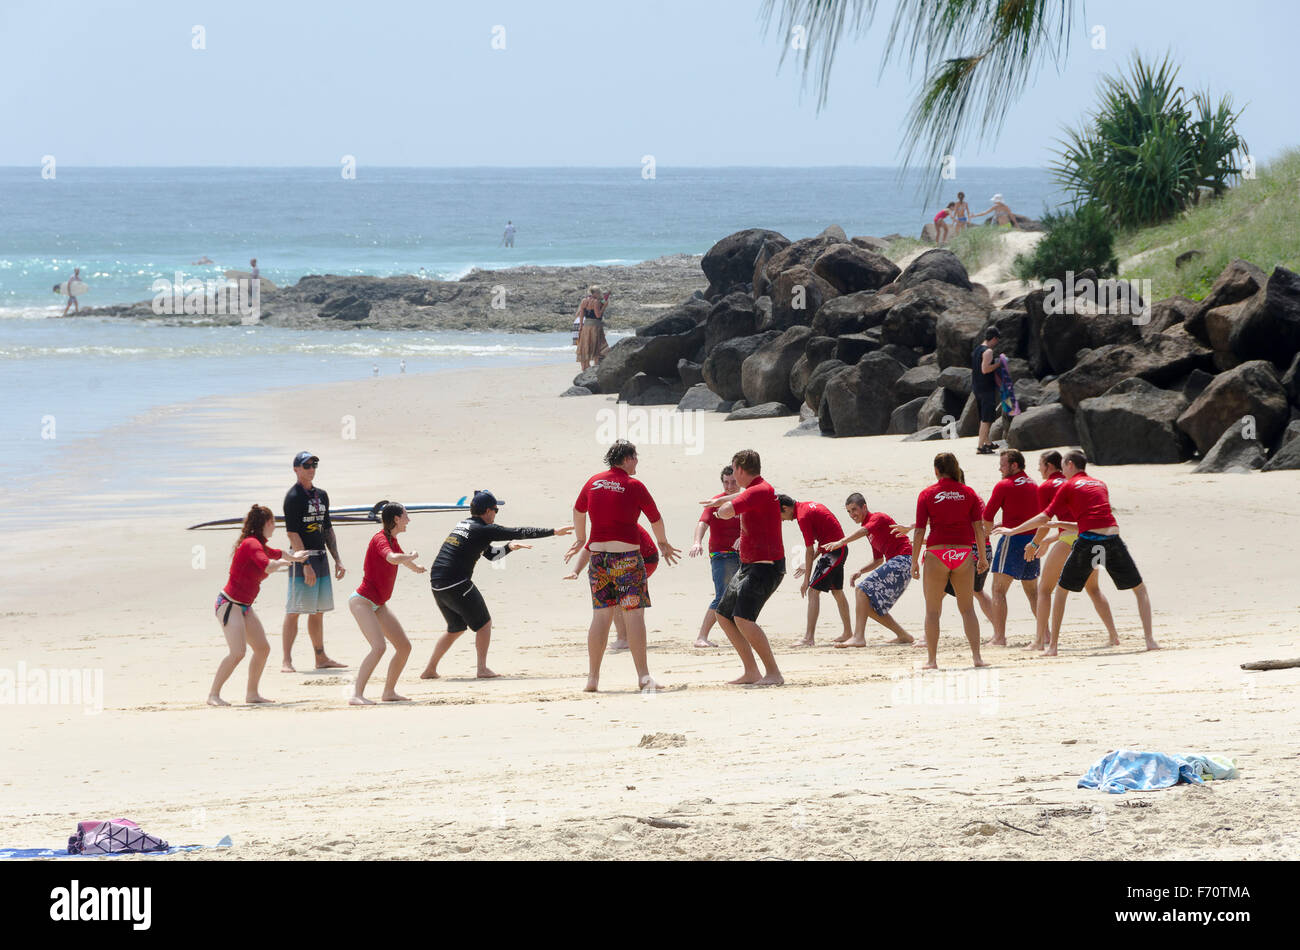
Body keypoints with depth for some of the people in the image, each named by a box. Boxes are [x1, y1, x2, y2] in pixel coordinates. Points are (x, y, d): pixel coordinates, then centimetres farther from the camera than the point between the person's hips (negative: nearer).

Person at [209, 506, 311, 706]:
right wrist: (283, 562, -12)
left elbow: (276, 553, 37)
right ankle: (213, 695, -16)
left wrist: (293, 557, 56)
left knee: (262, 648, 9)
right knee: (238, 652, -20)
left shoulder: (259, 545, 13)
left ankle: (252, 693, 18)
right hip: (229, 604, -10)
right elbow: (268, 566, -34)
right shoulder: (251, 544, -18)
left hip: (244, 606, 10)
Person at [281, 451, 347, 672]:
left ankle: (321, 658, 19)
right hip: (301, 558, -8)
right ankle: (287, 661, -9)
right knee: (293, 611, -8)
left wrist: (338, 560, 16)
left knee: (318, 611, 13)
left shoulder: (322, 495, 15)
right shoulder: (293, 497, -9)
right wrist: (306, 564, -22)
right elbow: (292, 533, -16)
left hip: (321, 558, 8)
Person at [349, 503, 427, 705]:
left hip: (378, 605, 10)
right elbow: (393, 559, -37)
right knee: (379, 647, -25)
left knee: (404, 647, 9)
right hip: (362, 601, -10)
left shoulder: (392, 540, 13)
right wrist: (411, 556, -17)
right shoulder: (380, 539, -16)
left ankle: (389, 692, 20)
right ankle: (356, 695, -28)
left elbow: (411, 564, 31)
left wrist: (416, 566, 7)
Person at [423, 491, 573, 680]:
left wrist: (508, 547, 13)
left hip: (437, 584, 8)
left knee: (456, 628, 21)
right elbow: (520, 533, -7)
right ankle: (482, 669, 0)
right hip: (456, 584, -8)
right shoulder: (484, 529, -7)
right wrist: (554, 532, -2)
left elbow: (490, 554, 27)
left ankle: (430, 670, 19)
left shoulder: (464, 526, 20)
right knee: (484, 623, 6)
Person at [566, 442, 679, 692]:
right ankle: (643, 676, -8)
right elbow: (656, 519, 7)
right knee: (634, 615, -4)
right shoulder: (634, 486, -4)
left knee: (601, 616, 9)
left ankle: (593, 678, 7)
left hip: (598, 552, 5)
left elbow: (578, 511, 26)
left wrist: (580, 540, 44)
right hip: (626, 555, -5)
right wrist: (663, 544, 26)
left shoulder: (593, 482, 9)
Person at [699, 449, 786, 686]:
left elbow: (726, 512, -27)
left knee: (743, 618, -24)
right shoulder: (753, 491, 14)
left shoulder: (761, 491, -18)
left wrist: (721, 508, -3)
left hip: (766, 566, -11)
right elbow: (740, 497, 40)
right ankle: (751, 671, 17)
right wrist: (719, 500, 58)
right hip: (749, 565, 11)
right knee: (723, 614, 15)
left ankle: (773, 673, -21)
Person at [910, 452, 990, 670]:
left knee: (932, 610, 6)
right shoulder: (968, 493, 4)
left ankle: (932, 659, 3)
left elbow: (919, 530, -4)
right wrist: (982, 556, 9)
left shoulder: (927, 494, -1)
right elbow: (979, 527, 1)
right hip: (963, 553, 2)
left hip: (936, 553, -2)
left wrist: (914, 561, 2)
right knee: (967, 609, 9)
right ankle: (976, 656, 0)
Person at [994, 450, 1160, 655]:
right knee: (1140, 589, 16)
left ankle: (1053, 645, 12)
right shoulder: (1100, 484, 24)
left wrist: (1013, 530, 17)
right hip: (1113, 537, 3)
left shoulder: (1069, 486, 9)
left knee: (1061, 590, 16)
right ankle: (1149, 639, 1)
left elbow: (1045, 518, 6)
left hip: (1088, 542, -3)